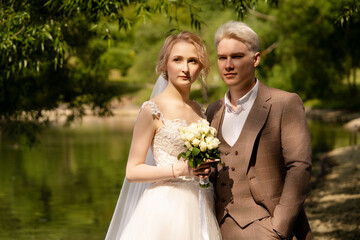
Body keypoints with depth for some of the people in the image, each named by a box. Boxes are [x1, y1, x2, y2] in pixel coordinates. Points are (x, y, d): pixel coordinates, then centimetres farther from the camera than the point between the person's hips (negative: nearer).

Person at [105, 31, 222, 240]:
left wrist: (207, 169, 1)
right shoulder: (153, 110, -6)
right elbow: (133, 171, -8)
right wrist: (179, 169, -19)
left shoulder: (200, 111, 12)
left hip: (201, 208, 6)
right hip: (167, 207, -6)